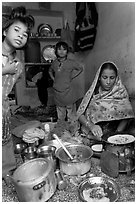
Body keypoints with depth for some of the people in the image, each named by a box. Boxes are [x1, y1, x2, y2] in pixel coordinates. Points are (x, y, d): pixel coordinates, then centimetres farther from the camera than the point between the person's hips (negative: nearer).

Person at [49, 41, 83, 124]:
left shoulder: (70, 62, -7)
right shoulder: (55, 62, 5)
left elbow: (80, 68, 7)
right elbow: (50, 71, 25)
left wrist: (72, 77, -1)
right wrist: (53, 78, 9)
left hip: (68, 91, -4)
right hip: (58, 92, 4)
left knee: (71, 114, 4)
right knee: (60, 115, 18)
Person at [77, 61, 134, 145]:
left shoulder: (121, 92, 0)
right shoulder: (92, 92, 1)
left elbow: (125, 118, -1)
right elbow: (80, 114, -5)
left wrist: (116, 135, -15)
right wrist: (91, 125, -22)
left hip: (112, 135, 0)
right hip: (90, 135, 1)